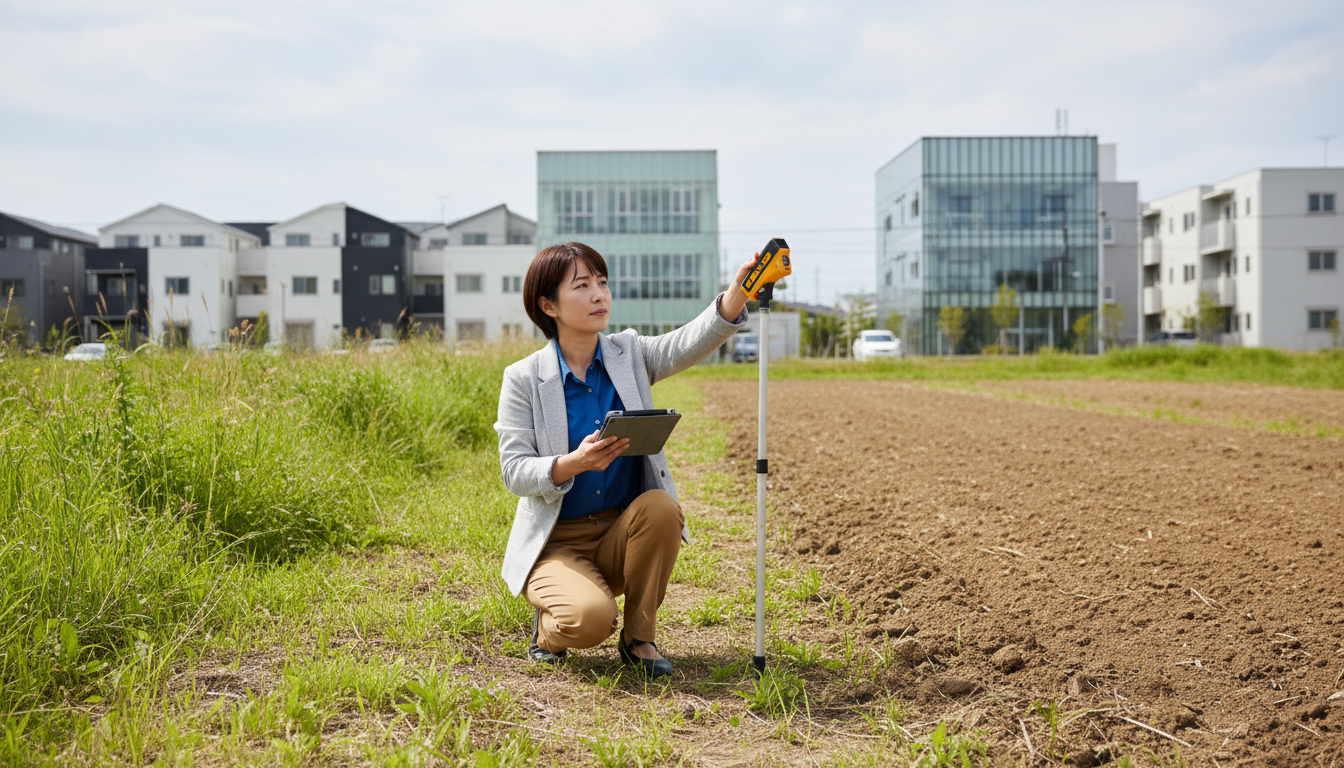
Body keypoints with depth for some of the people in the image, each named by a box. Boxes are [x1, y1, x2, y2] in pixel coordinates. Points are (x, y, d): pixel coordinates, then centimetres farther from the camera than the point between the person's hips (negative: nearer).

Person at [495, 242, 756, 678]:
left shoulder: (630, 355, 0)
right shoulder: (524, 379, -7)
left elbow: (689, 343, -19)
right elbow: (513, 471, -12)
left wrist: (739, 292, -39)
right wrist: (574, 464, -32)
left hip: (621, 536, 4)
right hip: (557, 542, -3)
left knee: (662, 506, -30)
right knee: (589, 617, -32)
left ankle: (639, 637, -8)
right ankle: (550, 627, 8)